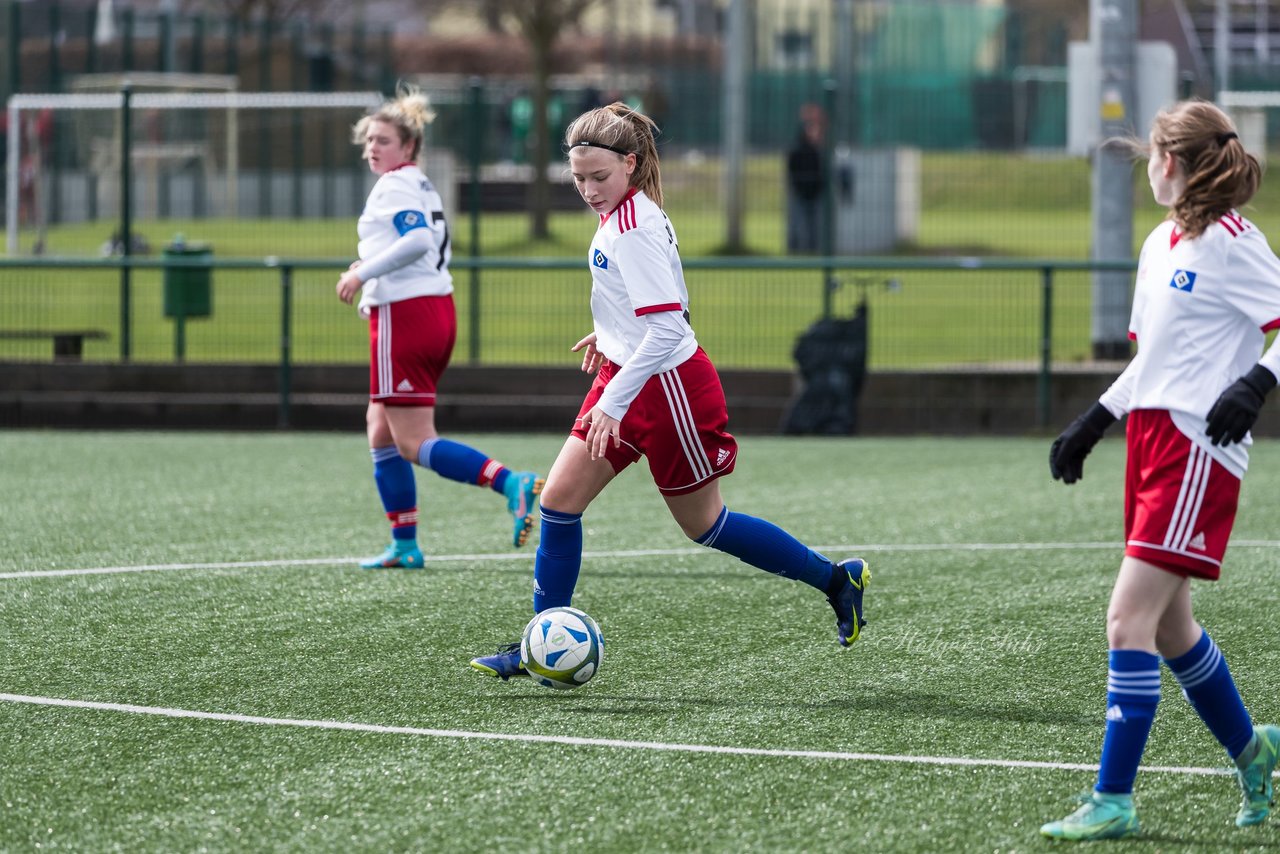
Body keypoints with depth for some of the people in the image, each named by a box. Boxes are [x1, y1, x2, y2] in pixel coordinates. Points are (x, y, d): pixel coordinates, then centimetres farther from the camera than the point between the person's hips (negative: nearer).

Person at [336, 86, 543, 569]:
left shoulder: (394, 187, -10)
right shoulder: (423, 187, 18)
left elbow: (418, 240, -26)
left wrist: (364, 272, -22)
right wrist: (374, 272, 18)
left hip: (403, 316, -10)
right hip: (437, 310, 10)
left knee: (414, 444, -10)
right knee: (381, 431, 16)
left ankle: (512, 484, -26)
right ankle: (404, 546, 16)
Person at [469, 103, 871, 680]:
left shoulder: (633, 229, -23)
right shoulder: (624, 214, 7)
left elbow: (667, 328, -29)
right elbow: (672, 298, 21)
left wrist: (613, 403, -31)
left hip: (666, 387, -9)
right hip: (624, 376, 9)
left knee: (703, 525, 6)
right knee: (559, 499, 1)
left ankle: (836, 580, 22)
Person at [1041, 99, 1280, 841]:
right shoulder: (1161, 244, 16)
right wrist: (1093, 425, 24)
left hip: (1199, 446, -9)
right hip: (1151, 437, 9)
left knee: (1130, 617, -13)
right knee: (1168, 622, 15)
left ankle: (1113, 801, -12)